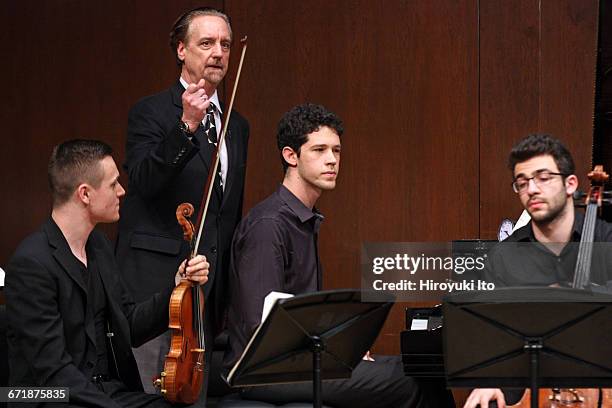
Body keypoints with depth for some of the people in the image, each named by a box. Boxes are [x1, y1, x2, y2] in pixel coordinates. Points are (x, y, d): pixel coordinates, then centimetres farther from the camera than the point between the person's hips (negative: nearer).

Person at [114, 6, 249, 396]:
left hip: (208, 289, 6)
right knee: (146, 397, -8)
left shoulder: (238, 126, 18)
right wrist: (186, 127, -30)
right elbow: (142, 181, -18)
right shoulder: (151, 113, -1)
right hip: (154, 283, -6)